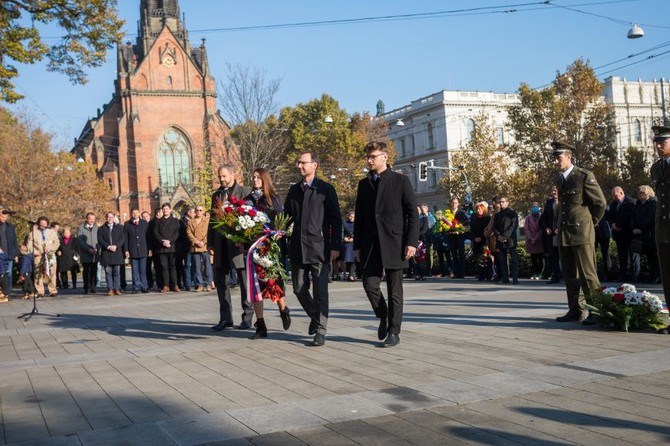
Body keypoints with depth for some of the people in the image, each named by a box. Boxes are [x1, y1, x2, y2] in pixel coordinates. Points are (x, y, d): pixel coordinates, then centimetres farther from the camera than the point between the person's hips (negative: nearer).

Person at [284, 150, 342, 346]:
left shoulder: (325, 189, -2)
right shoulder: (294, 190, 13)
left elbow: (336, 219, -2)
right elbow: (286, 216, 19)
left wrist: (335, 245, -8)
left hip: (319, 248, -5)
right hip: (297, 248, 5)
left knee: (320, 291, -2)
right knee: (299, 289, 9)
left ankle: (320, 330, 6)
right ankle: (315, 316, 33)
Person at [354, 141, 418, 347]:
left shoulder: (400, 181, 1)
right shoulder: (364, 184, 13)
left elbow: (412, 213, -2)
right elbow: (359, 216, 14)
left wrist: (412, 242, -11)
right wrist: (357, 245, 9)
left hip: (394, 243, -3)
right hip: (370, 244, 4)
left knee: (394, 290, 2)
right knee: (370, 284, -3)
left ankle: (393, 332, 11)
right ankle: (383, 317, 23)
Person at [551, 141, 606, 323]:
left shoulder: (585, 176, -8)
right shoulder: (559, 178, 13)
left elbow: (600, 203, -3)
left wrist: (590, 223, 4)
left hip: (581, 233, -7)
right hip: (564, 233, 7)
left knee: (587, 274, -7)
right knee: (569, 275, 9)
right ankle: (576, 310, 16)